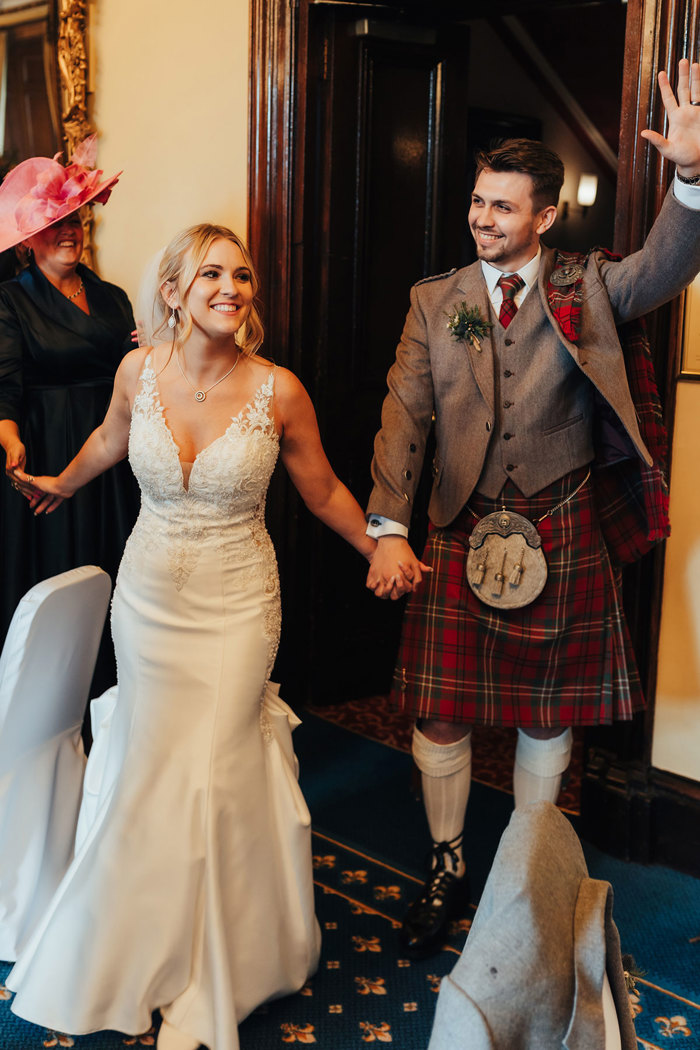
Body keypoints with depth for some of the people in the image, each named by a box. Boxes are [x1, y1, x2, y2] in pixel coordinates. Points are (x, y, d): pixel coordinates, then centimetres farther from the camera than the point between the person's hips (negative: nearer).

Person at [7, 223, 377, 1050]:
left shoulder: (278, 391, -15)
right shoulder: (139, 370, -7)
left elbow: (324, 492, 1)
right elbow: (110, 438, 16)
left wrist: (383, 554, 8)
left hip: (234, 604, -2)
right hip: (148, 596, 3)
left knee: (212, 774, 0)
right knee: (148, 767, 11)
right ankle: (144, 952, 38)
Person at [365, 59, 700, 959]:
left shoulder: (586, 288, 3)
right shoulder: (434, 301, 4)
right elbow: (403, 415, -3)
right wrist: (388, 529, -13)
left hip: (561, 537, 0)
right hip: (459, 534, 1)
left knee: (546, 716, 11)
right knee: (438, 716, 5)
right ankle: (446, 866, 28)